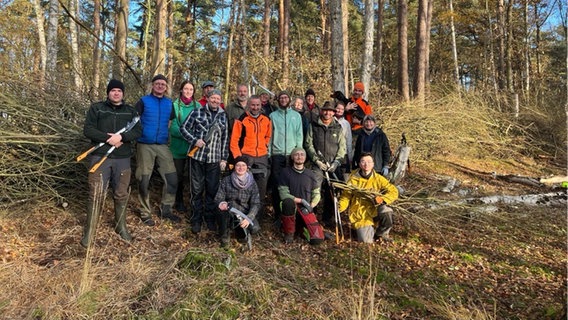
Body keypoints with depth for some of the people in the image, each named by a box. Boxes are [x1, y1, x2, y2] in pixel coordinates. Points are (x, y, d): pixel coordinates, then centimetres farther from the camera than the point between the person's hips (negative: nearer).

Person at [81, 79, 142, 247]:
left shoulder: (130, 111, 10)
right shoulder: (96, 108, 5)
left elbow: (138, 131, -1)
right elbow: (88, 130, -4)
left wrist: (121, 137, -17)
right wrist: (108, 139, -14)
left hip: (123, 159, 2)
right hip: (100, 157, -2)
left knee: (122, 194, 10)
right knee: (96, 194, -4)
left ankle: (121, 227, 26)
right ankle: (89, 232, 7)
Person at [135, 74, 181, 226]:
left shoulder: (169, 103, 9)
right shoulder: (143, 101, 0)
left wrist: (168, 134, 8)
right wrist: (140, 134, -11)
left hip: (163, 146, 3)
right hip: (145, 146, -3)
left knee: (172, 178, 0)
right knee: (144, 180, 3)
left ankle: (166, 210, 17)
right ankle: (145, 212, 17)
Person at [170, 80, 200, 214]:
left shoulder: (198, 106, 3)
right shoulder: (175, 105, -4)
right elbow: (173, 126, -9)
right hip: (179, 146, -2)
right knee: (179, 174, 8)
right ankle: (179, 202, 23)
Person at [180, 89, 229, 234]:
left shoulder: (223, 116, 9)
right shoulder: (197, 112, 1)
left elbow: (225, 139, 10)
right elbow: (184, 128, 4)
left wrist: (224, 158, 6)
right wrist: (194, 140, -12)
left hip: (215, 159, 2)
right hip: (197, 156, -2)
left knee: (212, 190, 7)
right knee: (197, 189, 5)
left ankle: (210, 219, 22)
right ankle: (196, 220, 17)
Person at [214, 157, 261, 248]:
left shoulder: (252, 183, -2)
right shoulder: (226, 180, -3)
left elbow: (256, 204, -8)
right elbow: (218, 198, -5)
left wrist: (249, 218, -26)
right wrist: (221, 203, -31)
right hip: (228, 214, -1)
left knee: (254, 228, -28)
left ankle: (240, 231, 11)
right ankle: (225, 235, -11)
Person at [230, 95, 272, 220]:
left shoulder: (266, 120, 7)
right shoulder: (241, 120, -5)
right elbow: (234, 140, -6)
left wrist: (265, 147, 8)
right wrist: (238, 157, -12)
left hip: (262, 158, 4)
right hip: (246, 157, -3)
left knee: (261, 188, 7)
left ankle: (259, 214, 19)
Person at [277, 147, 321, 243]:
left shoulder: (310, 174, 8)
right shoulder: (285, 172, -1)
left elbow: (316, 194, 11)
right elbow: (283, 194, -10)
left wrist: (311, 205, -7)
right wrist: (301, 200, -16)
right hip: (292, 207, -2)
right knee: (288, 202, -39)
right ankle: (289, 232, -16)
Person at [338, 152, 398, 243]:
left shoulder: (378, 179, -1)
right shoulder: (353, 180, -3)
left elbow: (394, 191, -5)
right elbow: (346, 196, -3)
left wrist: (382, 199, -23)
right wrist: (340, 206, -24)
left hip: (375, 212, 1)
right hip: (360, 216, -1)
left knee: (386, 210, -32)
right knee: (366, 240, -19)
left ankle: (381, 233, -1)